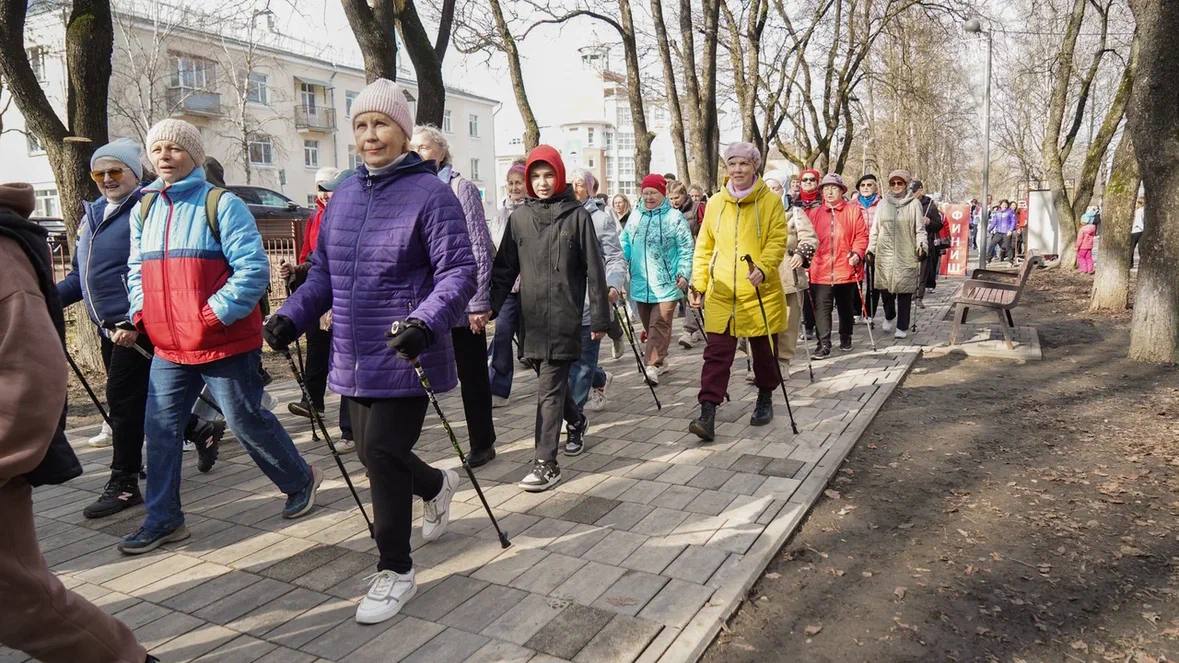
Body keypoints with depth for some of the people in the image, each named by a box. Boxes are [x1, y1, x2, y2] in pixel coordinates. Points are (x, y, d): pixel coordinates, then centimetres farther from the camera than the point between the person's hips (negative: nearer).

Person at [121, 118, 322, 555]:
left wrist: (213, 315, -21)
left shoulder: (221, 204, -9)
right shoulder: (143, 210, 12)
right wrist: (140, 314, 5)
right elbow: (136, 270, 21)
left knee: (246, 421, 3)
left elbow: (253, 269, -17)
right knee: (161, 429, 7)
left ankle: (300, 481, 26)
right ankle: (163, 520, 20)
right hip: (167, 347, 6)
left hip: (225, 343, -6)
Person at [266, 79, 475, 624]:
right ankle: (437, 484, 48)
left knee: (381, 453, -7)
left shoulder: (429, 193, -9)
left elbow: (459, 272, -15)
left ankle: (395, 570, 13)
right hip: (353, 359, 7)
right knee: (373, 451, 16)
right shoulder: (344, 194, 11)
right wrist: (292, 316, 3)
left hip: (405, 357, -7)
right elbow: (324, 270, 17)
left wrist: (425, 321, -31)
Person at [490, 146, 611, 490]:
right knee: (553, 381, 14)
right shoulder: (519, 217, 9)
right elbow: (505, 268, 11)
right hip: (531, 317, 4)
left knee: (550, 388, -8)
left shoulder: (577, 215, -1)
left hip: (565, 317, -4)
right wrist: (491, 306, 1)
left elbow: (594, 270, -1)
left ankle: (546, 463, -3)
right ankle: (576, 422, 42)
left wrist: (599, 318, -3)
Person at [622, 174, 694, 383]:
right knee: (649, 325, 14)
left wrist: (684, 273, -12)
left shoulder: (674, 217, -4)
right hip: (641, 283, 6)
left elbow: (686, 249, -5)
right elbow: (625, 244, 18)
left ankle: (653, 365, -14)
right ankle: (661, 360, 29)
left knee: (660, 324, -12)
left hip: (667, 283, -5)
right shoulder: (635, 217, 10)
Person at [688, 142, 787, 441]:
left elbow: (778, 241, -8)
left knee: (764, 351, 13)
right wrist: (699, 283, 4)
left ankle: (765, 399, 35)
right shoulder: (716, 203, 7)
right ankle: (708, 413, -7)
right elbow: (704, 248, 10)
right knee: (717, 353, -5)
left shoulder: (771, 201, -1)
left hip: (760, 292, -1)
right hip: (720, 293, 2)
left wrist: (763, 268, -25)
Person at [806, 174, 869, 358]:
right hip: (820, 271, 0)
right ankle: (823, 344, -6)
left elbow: (861, 235, 1)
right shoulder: (813, 213, 6)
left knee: (846, 307, 15)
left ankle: (846, 339, 32)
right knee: (821, 308, -8)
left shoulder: (853, 211, 3)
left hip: (846, 269, 0)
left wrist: (857, 253, -14)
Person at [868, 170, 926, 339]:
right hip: (885, 254, 2)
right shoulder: (883, 204, 10)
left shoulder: (914, 203, 4)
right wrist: (871, 249, 6)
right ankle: (889, 316, 29)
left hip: (906, 255, -2)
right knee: (885, 288, 1)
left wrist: (922, 245, -10)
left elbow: (920, 229, 5)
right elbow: (875, 230, 13)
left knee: (904, 290, 0)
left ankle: (902, 327, 12)